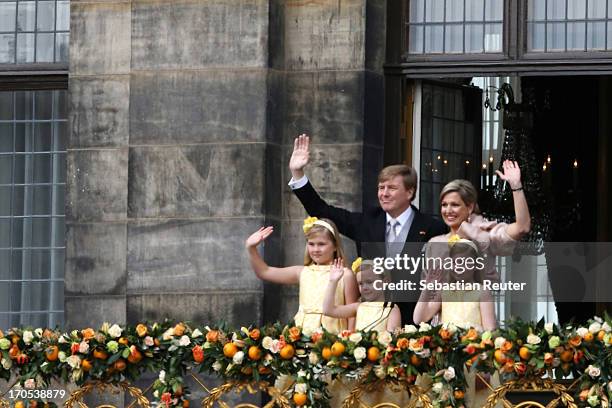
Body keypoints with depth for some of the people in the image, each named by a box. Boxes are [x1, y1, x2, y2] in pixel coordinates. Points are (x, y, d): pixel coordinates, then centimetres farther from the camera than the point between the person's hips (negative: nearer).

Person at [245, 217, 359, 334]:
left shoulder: (344, 275, 1)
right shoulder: (303, 272, 13)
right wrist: (251, 248, 6)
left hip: (332, 333, -3)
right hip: (302, 331, 3)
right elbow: (264, 272, 17)